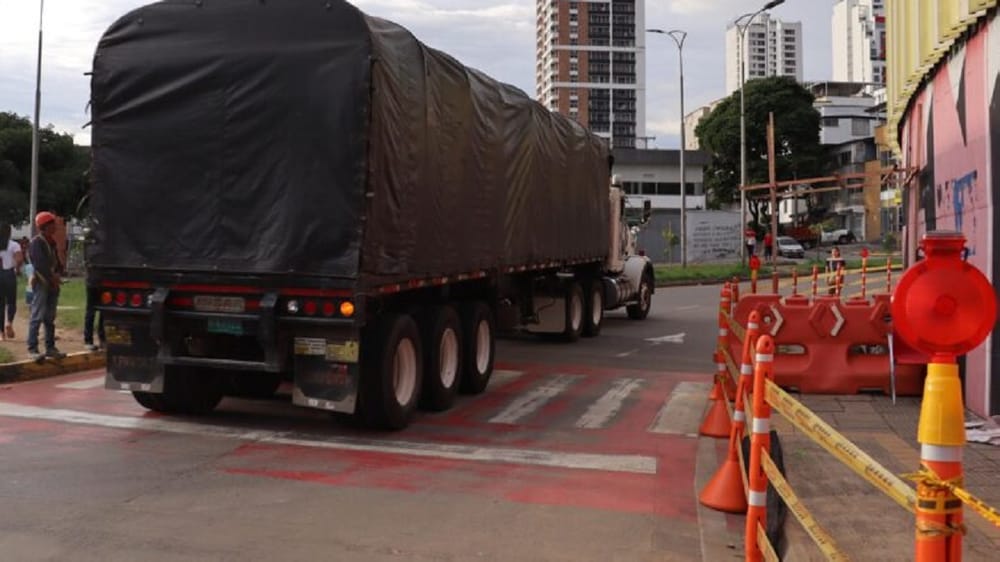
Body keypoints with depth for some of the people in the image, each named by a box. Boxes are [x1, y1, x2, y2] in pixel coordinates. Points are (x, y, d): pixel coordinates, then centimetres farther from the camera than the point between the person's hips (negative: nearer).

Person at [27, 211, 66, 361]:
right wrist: (52, 278, -16)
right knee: (37, 317, -10)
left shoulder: (52, 242, 16)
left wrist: (58, 275, -2)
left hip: (53, 284, 8)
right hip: (41, 283, -8)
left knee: (50, 318, 11)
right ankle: (32, 349, -10)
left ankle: (50, 347, 16)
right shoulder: (36, 242, -10)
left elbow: (57, 262, 17)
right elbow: (40, 265, -19)